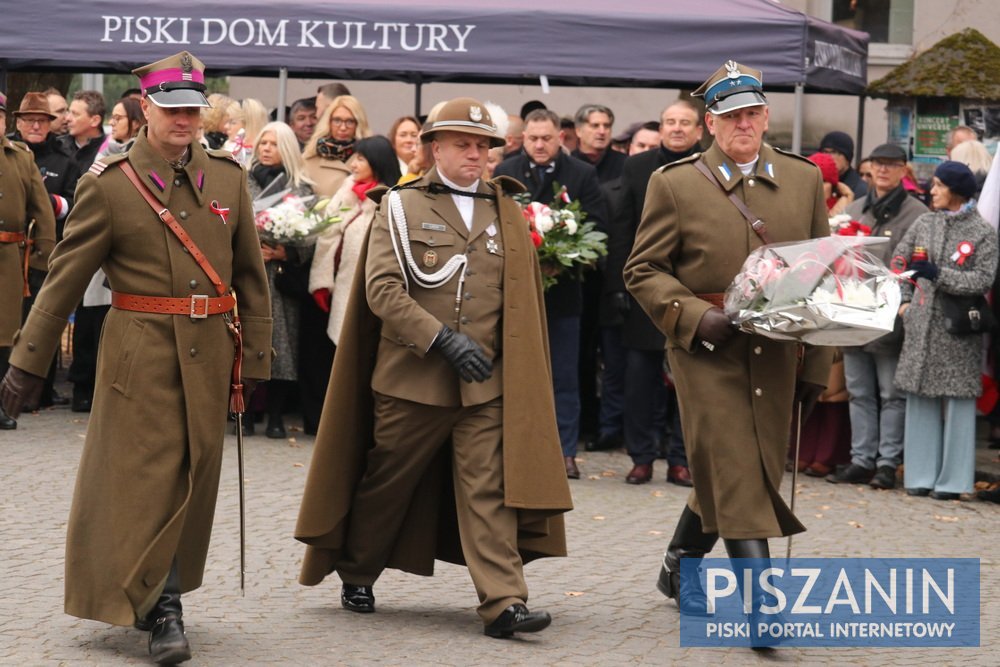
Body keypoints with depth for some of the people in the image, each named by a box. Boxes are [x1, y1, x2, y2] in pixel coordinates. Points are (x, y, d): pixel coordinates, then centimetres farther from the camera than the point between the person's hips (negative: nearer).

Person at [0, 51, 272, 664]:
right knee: (143, 476, -5)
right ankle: (161, 611, 4)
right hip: (139, 354, -4)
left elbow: (251, 275, 14)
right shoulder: (109, 185, -4)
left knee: (192, 478, 8)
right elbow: (64, 279, -2)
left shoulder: (229, 178, 7)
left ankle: (164, 600, 22)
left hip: (208, 354, 4)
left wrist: (257, 357, 12)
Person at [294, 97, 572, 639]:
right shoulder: (401, 207, 1)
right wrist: (443, 339, -20)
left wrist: (516, 368, 9)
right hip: (411, 377, -2)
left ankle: (504, 602, -13)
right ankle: (357, 574, 32)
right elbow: (381, 289, -10)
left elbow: (522, 298, 16)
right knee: (386, 485, 11)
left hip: (487, 384, 2)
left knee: (489, 490, -7)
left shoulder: (507, 213, 11)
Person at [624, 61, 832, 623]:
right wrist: (696, 317, -14)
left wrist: (817, 363, 8)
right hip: (707, 352, -4)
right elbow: (643, 270, 2)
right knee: (736, 475, -10)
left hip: (776, 355, 4)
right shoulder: (674, 184, 0)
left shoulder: (804, 179, 9)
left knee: (741, 473, 13)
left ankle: (679, 567, 34)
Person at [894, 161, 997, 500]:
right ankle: (921, 475, 12)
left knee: (958, 402, -1)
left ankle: (953, 480, 5)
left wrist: (938, 275, -16)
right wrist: (904, 300, 6)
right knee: (920, 399, 5)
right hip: (921, 324, 4)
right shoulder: (923, 224, 9)